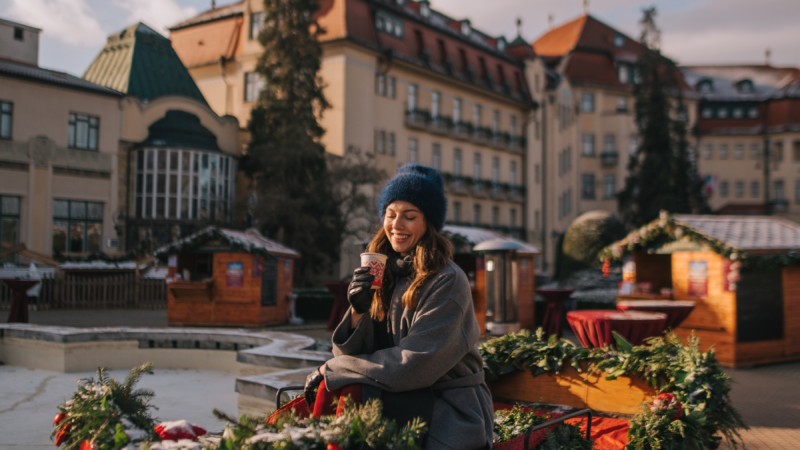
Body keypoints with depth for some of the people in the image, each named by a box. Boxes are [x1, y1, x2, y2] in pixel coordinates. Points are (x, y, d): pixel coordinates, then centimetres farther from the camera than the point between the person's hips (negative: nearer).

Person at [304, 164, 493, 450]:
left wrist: (332, 370, -12)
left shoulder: (448, 282, -14)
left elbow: (415, 365, -19)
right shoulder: (382, 275, 5)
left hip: (448, 413, -5)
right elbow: (357, 353, 2)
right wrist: (357, 312, -17)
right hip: (400, 406, 5)